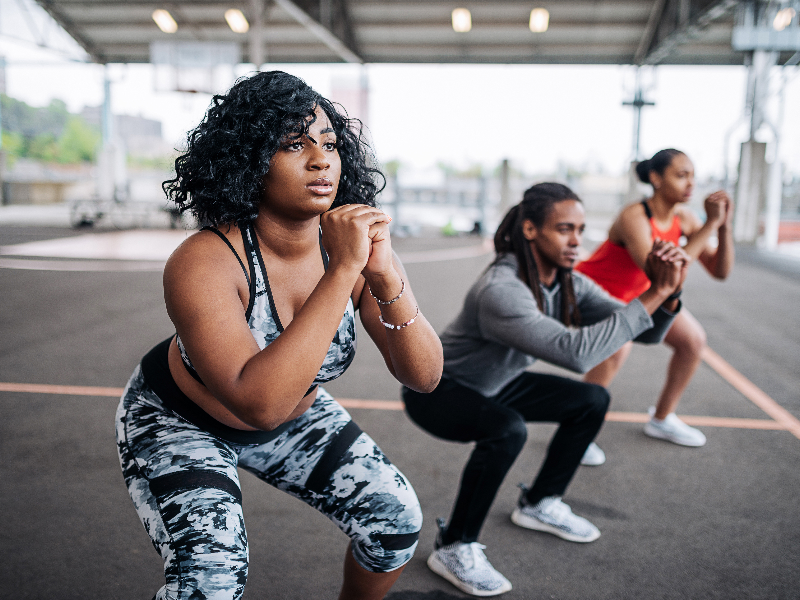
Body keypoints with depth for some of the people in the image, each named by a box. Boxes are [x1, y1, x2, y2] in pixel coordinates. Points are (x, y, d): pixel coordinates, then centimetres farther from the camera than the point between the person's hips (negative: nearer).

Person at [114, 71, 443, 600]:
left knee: (398, 518, -2)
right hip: (178, 422, -4)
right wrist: (341, 271, -46)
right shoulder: (204, 263, -33)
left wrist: (386, 277, -38)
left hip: (296, 414, 5)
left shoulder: (357, 243, -19)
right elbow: (260, 403, -44)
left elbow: (424, 376, -20)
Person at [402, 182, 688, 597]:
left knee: (592, 401, 5)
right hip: (435, 390, -8)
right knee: (507, 429, -36)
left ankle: (539, 504, 22)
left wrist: (667, 293, -30)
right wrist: (653, 294, -41)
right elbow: (577, 352, -46)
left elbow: (646, 332, -10)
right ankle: (454, 548, -15)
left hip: (492, 384, 8)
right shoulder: (500, 290, -35)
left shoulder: (568, 283, -10)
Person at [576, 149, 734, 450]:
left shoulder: (683, 219, -12)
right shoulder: (634, 218, -33)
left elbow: (720, 271, -10)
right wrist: (709, 225, -40)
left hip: (636, 292, 8)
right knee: (617, 346, -33)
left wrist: (724, 226, -26)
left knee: (693, 340, 4)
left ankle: (661, 419, 23)